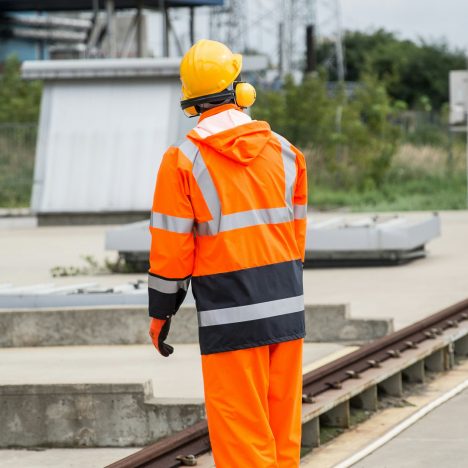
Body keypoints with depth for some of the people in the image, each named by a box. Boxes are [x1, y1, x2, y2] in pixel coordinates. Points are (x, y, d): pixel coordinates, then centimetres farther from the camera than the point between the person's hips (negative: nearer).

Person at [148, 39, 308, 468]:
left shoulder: (182, 161, -8)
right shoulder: (284, 152, 6)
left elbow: (171, 250, -7)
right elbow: (297, 235, 12)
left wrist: (160, 314, 4)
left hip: (230, 317, -4)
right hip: (287, 306, 5)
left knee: (241, 432, 0)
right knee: (283, 429, 12)